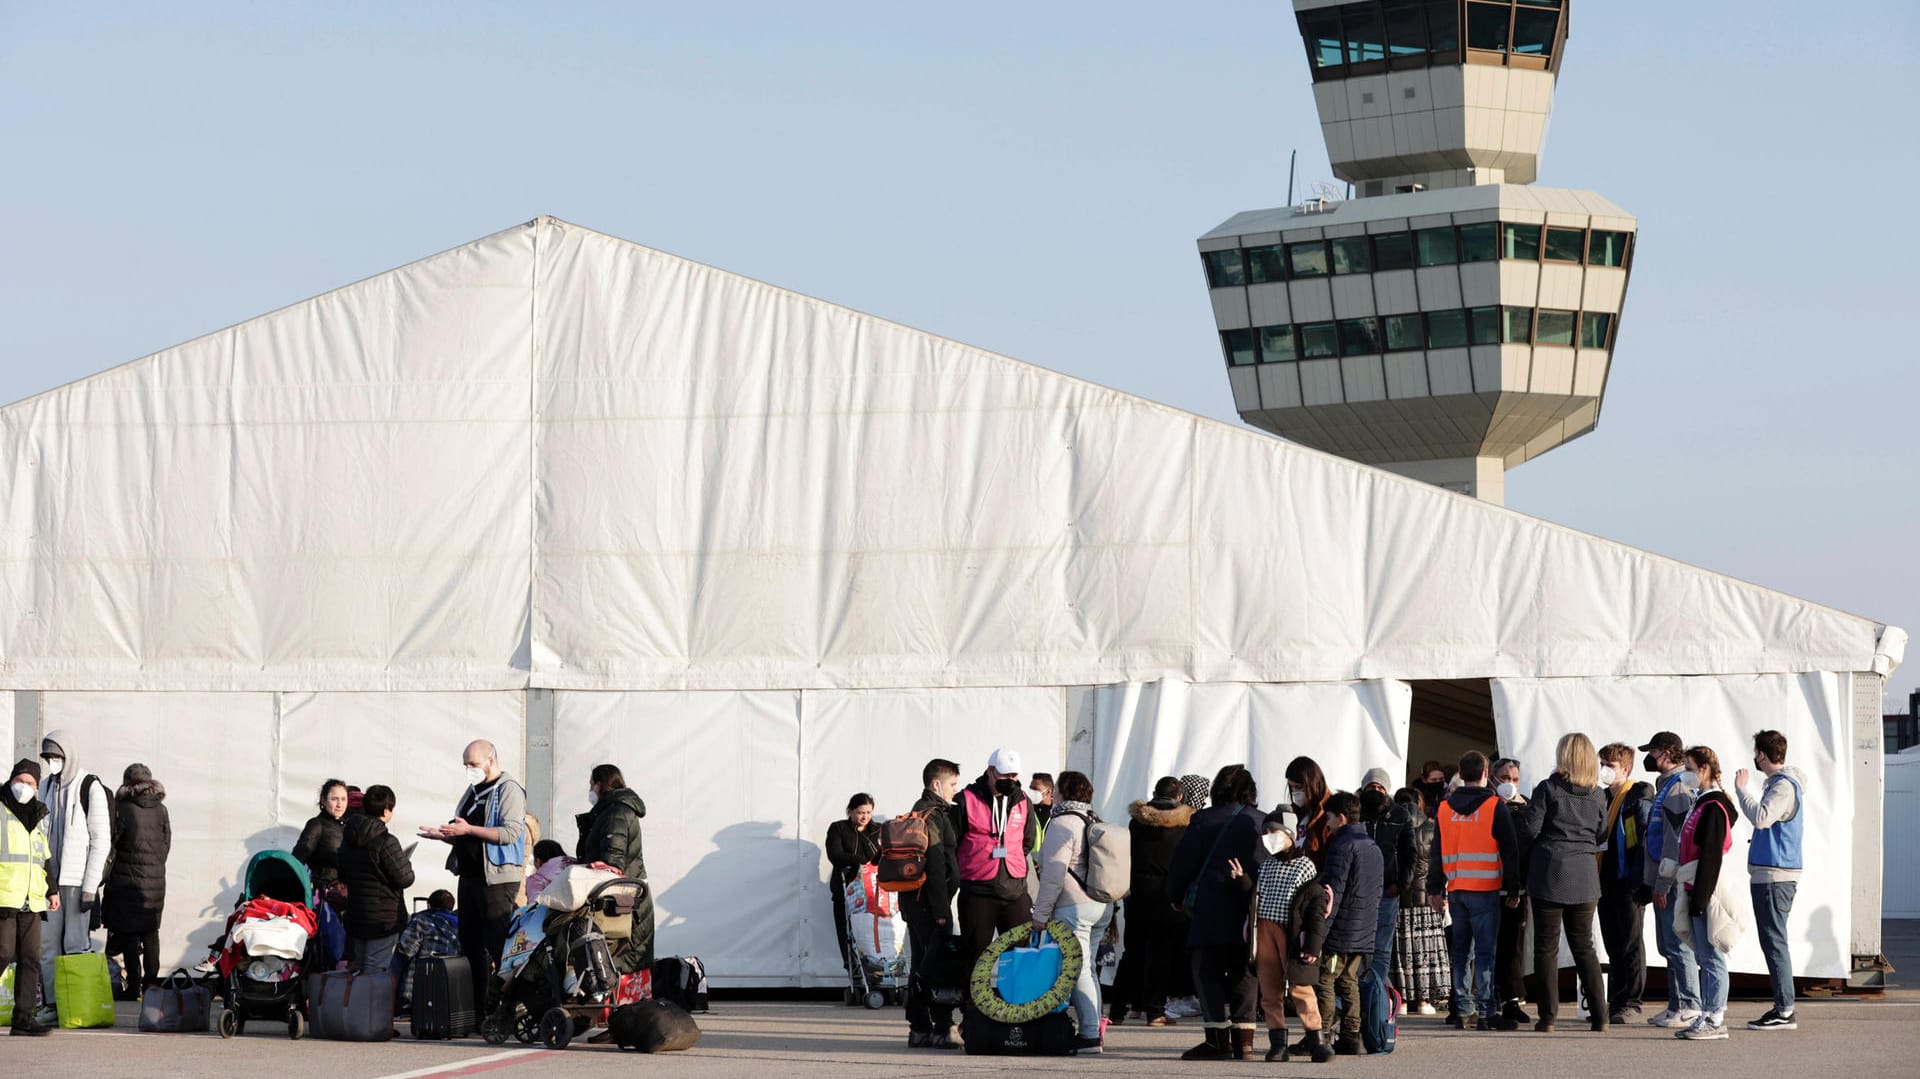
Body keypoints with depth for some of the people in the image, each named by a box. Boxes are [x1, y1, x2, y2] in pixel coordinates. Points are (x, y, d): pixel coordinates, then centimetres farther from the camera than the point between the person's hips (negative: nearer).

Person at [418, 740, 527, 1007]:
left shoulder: (509, 790, -7)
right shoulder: (473, 791, 19)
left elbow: (511, 832, -20)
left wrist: (469, 829, -24)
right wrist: (444, 835, 6)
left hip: (497, 879, -9)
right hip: (470, 876, 9)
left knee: (497, 948, -9)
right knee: (470, 945, 9)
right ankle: (473, 1007, 13)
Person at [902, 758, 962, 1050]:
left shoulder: (919, 812, 18)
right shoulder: (933, 816, -14)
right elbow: (935, 867, -19)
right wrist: (941, 911, -19)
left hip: (913, 902, 10)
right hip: (929, 902, -10)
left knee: (920, 963, 12)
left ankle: (919, 1029, 15)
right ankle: (942, 1029, -10)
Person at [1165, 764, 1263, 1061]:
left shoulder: (1204, 820, -2)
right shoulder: (1263, 823, 7)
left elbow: (1182, 863, 0)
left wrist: (1176, 897, 15)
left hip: (1210, 912, -4)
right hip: (1250, 911, 4)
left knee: (1208, 972, 0)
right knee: (1243, 974, 11)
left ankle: (1218, 1039, -9)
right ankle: (1243, 1038, 8)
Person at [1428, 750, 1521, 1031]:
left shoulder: (1444, 808, 7)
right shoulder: (1495, 807, -5)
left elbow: (1436, 853, 12)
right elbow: (1510, 850, -4)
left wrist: (1434, 890, 17)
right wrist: (1513, 890, 3)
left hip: (1456, 890, 4)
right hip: (1486, 890, -4)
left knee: (1461, 951, 11)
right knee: (1485, 952, -4)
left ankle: (1463, 1010, 10)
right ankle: (1485, 1012, -8)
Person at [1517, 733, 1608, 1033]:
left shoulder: (1548, 789, -8)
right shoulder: (1597, 795, 4)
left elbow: (1529, 829, -11)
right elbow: (1602, 837, 10)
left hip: (1550, 873, -4)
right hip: (1584, 876, 4)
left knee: (1547, 946, 2)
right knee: (1584, 946, 11)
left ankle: (1548, 1016, 0)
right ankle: (1599, 1015, 5)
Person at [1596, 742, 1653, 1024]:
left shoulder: (1639, 799, -7)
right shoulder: (1603, 798, 16)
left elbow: (1646, 840, -13)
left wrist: (1640, 881, -18)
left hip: (1628, 882, -8)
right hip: (1605, 881, 8)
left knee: (1631, 945, -2)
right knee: (1613, 945, 10)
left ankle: (1630, 1003, 1)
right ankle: (1615, 1003, 14)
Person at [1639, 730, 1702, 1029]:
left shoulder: (1678, 788, -14)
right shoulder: (1666, 784, 17)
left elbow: (1674, 840, -19)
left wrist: (1663, 884, -20)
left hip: (1673, 881, -10)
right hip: (1663, 881, 10)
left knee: (1678, 945, -8)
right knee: (1668, 945, 13)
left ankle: (1689, 1008, -6)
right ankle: (1676, 1006, 18)